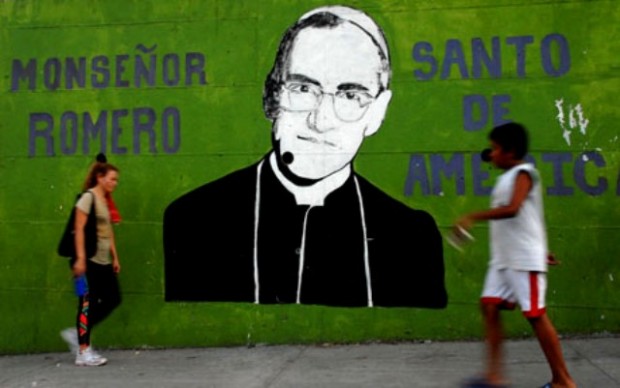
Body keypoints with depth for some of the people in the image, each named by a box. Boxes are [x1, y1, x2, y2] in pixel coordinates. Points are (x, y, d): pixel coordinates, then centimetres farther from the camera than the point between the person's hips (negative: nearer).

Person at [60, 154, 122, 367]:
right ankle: (83, 352, 4)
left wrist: (115, 257, 16)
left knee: (112, 299, 8)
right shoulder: (88, 197, -9)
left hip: (103, 261, 9)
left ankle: (78, 333, 19)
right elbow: (79, 229, -15)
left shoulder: (106, 200, 15)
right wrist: (80, 258, -20)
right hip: (89, 260, -8)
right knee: (88, 304, -3)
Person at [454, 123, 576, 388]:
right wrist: (540, 250, 29)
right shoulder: (507, 177, 17)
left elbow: (512, 208, -29)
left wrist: (473, 217, -30)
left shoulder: (523, 173, -12)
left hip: (525, 259, -9)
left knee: (535, 315, -5)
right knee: (489, 306, 2)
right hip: (503, 259, 9)